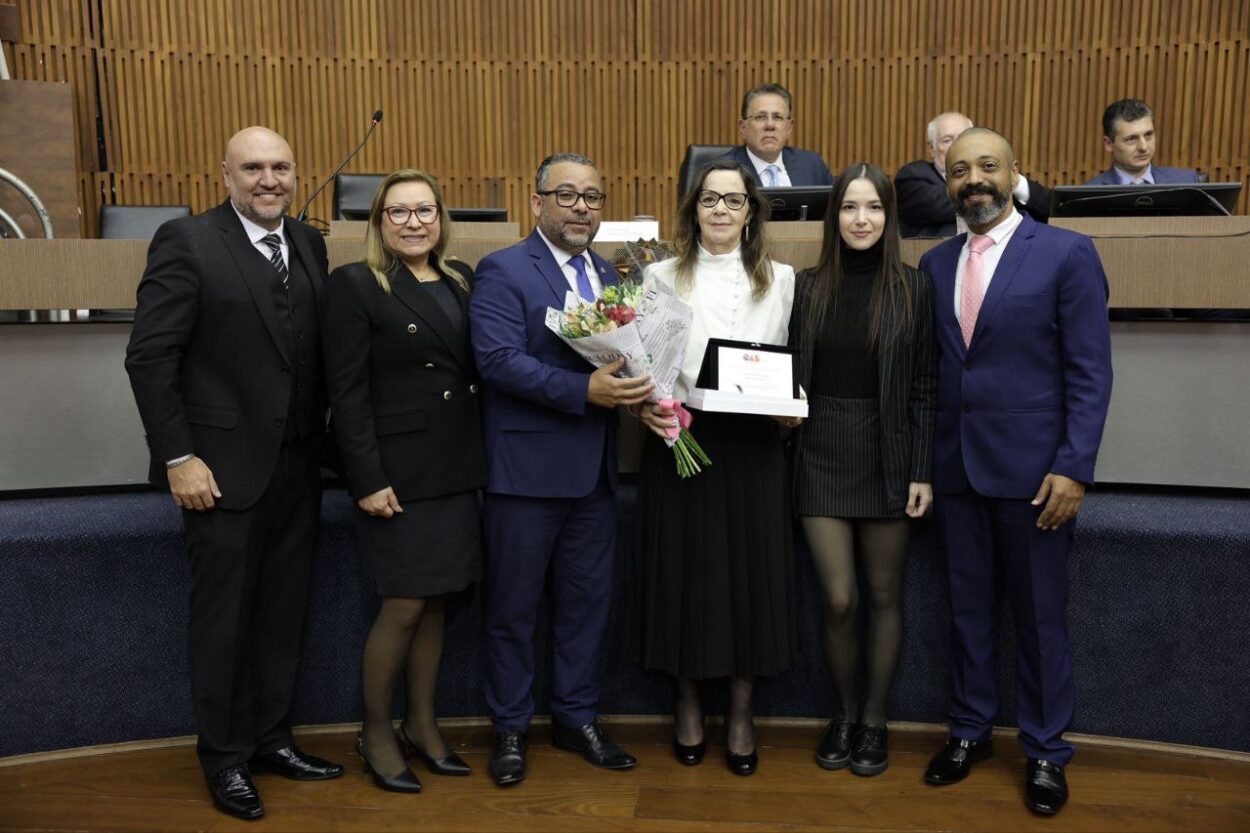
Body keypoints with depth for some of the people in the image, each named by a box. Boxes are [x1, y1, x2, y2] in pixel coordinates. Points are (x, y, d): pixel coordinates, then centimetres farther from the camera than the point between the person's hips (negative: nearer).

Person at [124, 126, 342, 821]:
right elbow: (148, 356, -11)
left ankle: (271, 738, 32)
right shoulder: (186, 241, -8)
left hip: (297, 468, 5)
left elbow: (319, 352, 9)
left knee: (283, 614, 14)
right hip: (224, 468, -5)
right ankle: (224, 757, 26)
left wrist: (320, 441, 3)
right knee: (224, 619, 8)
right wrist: (179, 458, -14)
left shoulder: (309, 245, 8)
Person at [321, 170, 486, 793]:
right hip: (398, 472, -5)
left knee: (436, 600, 13)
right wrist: (368, 480, -15)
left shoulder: (460, 280, 11)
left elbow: (477, 369, 10)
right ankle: (375, 732, 23)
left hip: (455, 468, 6)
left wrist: (478, 460, 3)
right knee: (404, 605, 1)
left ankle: (422, 724, 29)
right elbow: (347, 392, -10)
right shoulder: (355, 285, -5)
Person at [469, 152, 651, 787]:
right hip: (527, 467, -6)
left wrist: (634, 389, -8)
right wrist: (585, 391, -27)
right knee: (513, 608, 8)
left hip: (594, 470, 6)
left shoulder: (608, 274, 14)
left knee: (587, 601, 15)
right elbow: (498, 360, -19)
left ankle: (576, 718, 32)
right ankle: (510, 729, 25)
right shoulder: (502, 271, -7)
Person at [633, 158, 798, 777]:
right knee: (684, 570, 6)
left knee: (751, 571, 5)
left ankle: (740, 715, 23)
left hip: (753, 445, 1)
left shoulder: (780, 279, 10)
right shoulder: (661, 277, 6)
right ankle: (688, 706, 26)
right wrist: (647, 406, -13)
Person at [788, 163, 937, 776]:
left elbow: (925, 387, -2)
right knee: (838, 601, 2)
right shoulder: (808, 288, 5)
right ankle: (843, 713, 26)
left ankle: (874, 720, 27)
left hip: (886, 458, -1)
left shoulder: (913, 289, -1)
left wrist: (922, 471, -6)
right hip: (821, 455, 1)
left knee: (884, 596, 9)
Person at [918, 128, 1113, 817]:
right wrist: (922, 460, 4)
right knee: (967, 608, 14)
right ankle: (971, 730, 31)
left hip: (1032, 468, -4)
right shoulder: (935, 263, 9)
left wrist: (1074, 469, -13)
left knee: (1040, 616, 8)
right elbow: (929, 367, 10)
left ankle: (1045, 750, 26)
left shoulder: (1067, 254, -5)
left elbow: (1091, 371, -7)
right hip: (954, 467, 4)